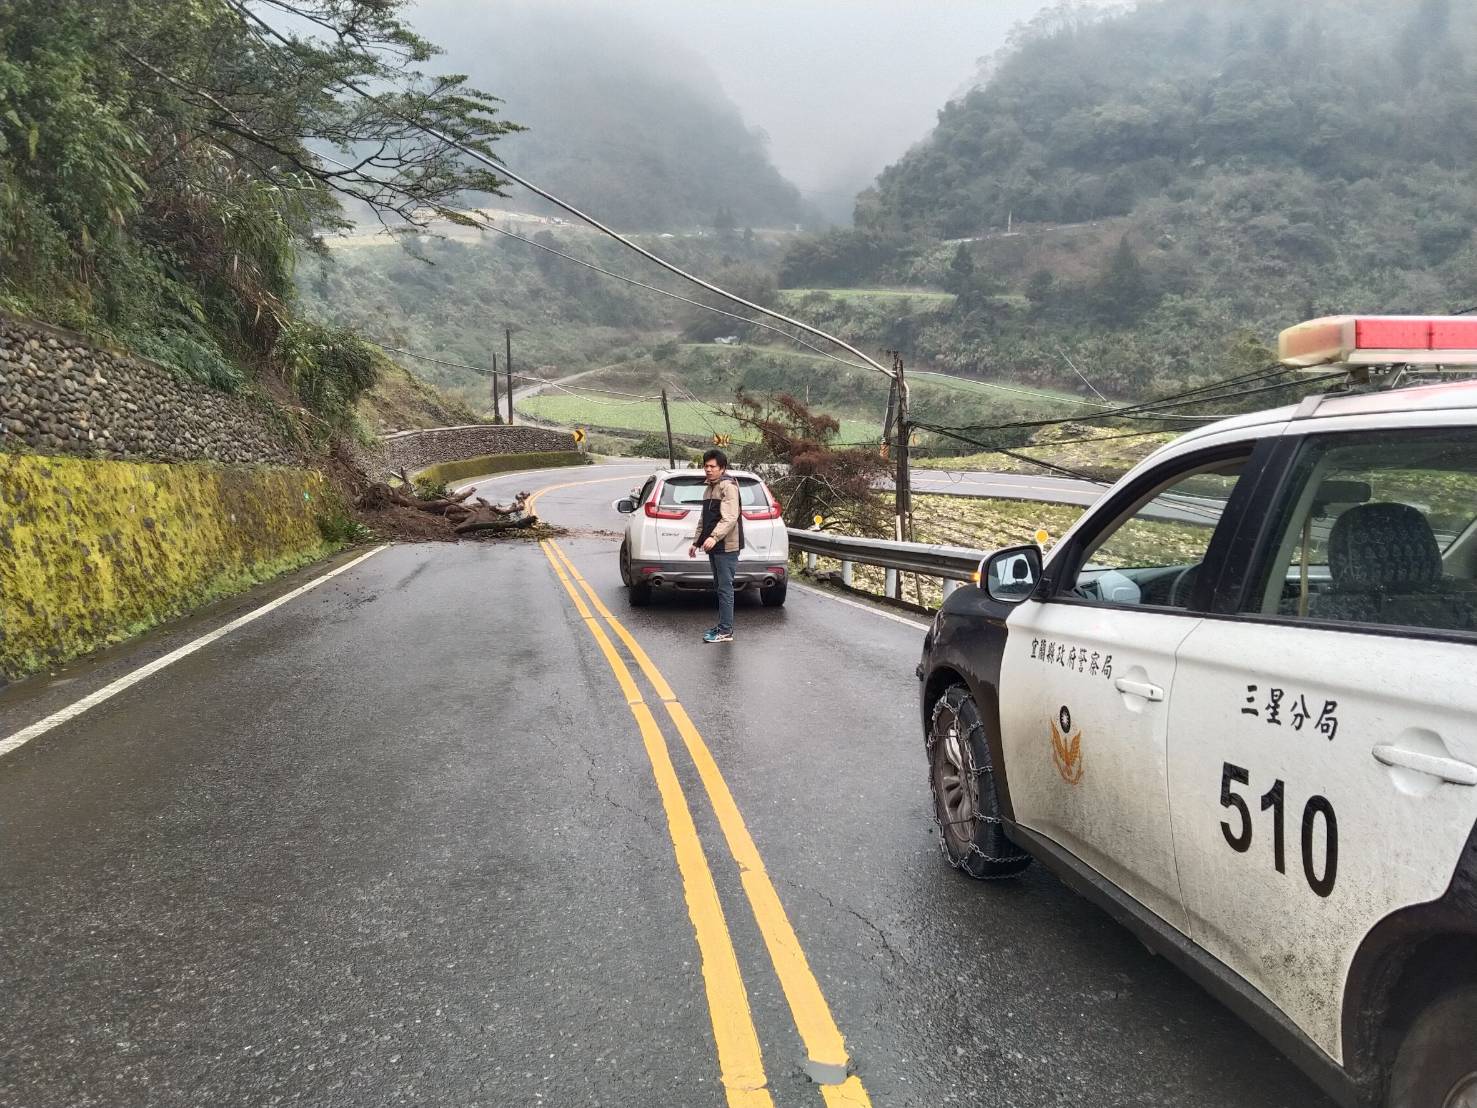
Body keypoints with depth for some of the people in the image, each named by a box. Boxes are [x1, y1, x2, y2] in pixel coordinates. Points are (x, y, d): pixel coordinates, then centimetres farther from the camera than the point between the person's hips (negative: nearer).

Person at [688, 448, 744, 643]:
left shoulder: (728, 486, -11)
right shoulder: (709, 489, 19)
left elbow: (730, 518, -22)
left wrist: (714, 537, -32)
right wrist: (696, 542, 23)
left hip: (726, 547, -10)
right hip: (714, 547, 10)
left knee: (725, 588, -8)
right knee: (719, 587, 13)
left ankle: (726, 631, -6)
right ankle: (722, 626, 20)